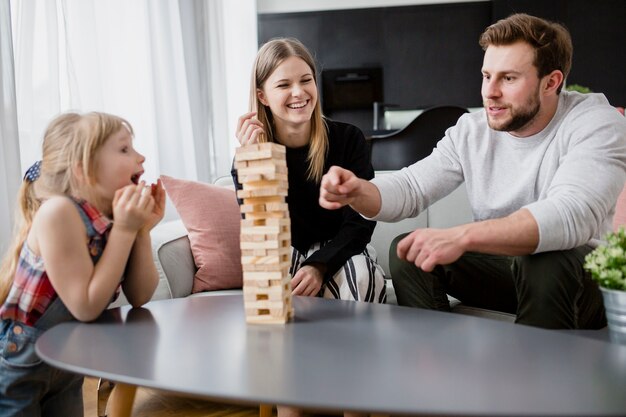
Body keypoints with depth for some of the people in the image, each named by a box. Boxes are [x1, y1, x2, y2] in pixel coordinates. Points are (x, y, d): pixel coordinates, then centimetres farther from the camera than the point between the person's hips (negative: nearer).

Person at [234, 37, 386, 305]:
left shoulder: (348, 139, -6)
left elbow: (360, 222, -9)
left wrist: (320, 265, -27)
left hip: (340, 255, 0)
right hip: (283, 261, 0)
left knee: (361, 276, -33)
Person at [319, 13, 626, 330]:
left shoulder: (596, 124, -19)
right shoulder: (471, 132, -4)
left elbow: (573, 214, -36)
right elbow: (410, 189, -3)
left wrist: (461, 236, -48)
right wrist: (358, 193, -27)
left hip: (584, 273, -4)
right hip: (500, 265, 5)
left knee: (547, 262, -36)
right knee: (406, 252, -13)